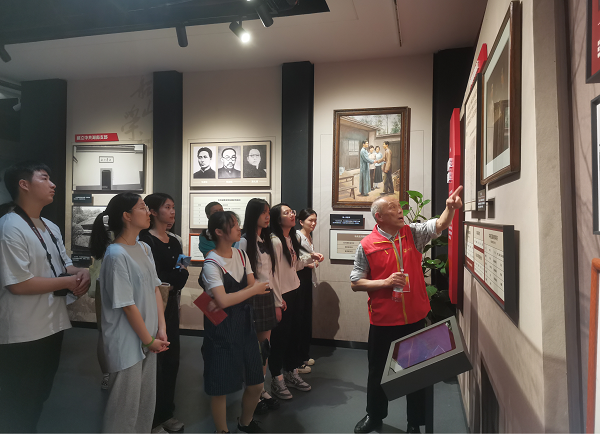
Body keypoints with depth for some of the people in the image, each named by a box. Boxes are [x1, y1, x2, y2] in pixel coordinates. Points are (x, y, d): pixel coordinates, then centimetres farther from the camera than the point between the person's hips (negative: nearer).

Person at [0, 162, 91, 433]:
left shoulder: (51, 228, 11)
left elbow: (64, 265, 17)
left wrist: (81, 273, -6)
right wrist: (69, 282, -18)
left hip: (52, 325, 9)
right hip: (23, 335, -8)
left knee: (39, 395, 24)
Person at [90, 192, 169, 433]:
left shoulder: (144, 248, 5)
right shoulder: (116, 255, -19)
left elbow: (155, 289, 5)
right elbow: (127, 305, -19)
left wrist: (161, 330, -1)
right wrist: (149, 340, -12)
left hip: (148, 340, 7)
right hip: (126, 343, -7)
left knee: (147, 402, 19)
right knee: (125, 406, 9)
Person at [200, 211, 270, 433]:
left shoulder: (241, 255, 4)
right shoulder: (211, 264, -16)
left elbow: (252, 286, 3)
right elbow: (223, 301, -24)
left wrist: (229, 298, -14)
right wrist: (253, 290, -16)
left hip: (244, 323, 7)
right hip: (221, 328, -6)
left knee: (256, 383, 14)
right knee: (221, 387, 7)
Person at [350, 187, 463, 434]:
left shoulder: (412, 233, 0)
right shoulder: (367, 245, -9)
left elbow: (439, 225, -13)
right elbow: (355, 283, -6)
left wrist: (450, 207, -32)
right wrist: (386, 282, -18)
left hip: (415, 317, 2)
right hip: (383, 321, -2)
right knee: (378, 370, 16)